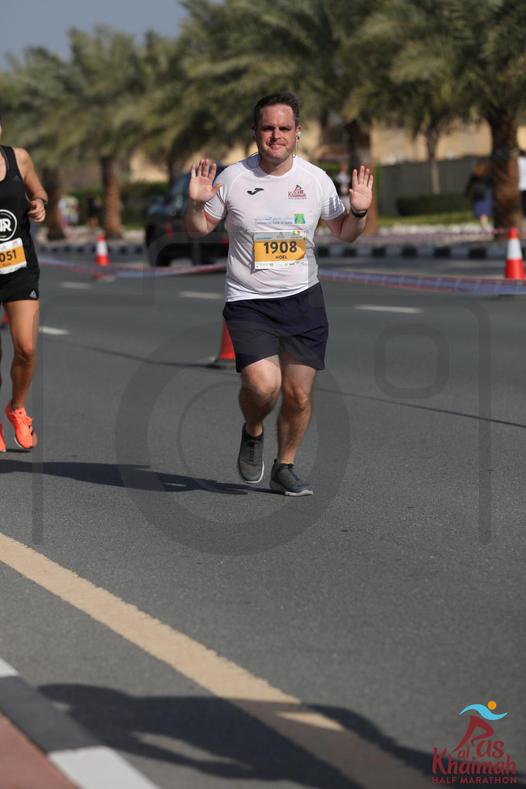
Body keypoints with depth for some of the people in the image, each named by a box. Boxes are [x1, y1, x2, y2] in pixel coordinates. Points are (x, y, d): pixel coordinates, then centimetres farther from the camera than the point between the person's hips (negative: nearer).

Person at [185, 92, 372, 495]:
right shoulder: (233, 178, -5)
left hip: (304, 298, 3)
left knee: (299, 394, 2)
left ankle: (284, 468, 27)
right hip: (249, 302, -2)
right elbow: (200, 229, 7)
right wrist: (196, 204, -13)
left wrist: (359, 211, -6)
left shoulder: (316, 179, 2)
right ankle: (253, 432, 14)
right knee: (262, 385, -21)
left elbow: (344, 232, 14)